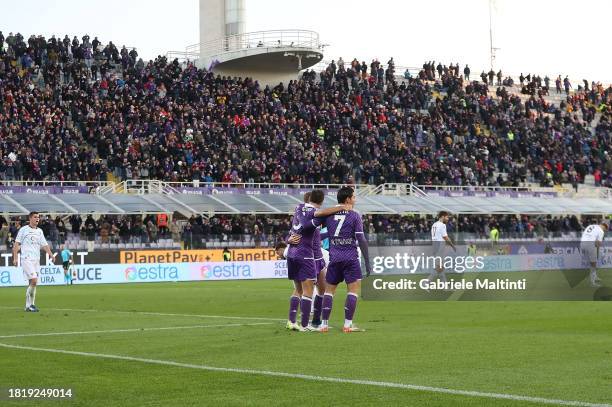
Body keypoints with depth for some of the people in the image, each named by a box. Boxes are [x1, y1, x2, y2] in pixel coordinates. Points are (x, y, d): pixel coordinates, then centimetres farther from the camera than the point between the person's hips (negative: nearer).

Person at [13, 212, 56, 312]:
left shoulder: (39, 231, 14)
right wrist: (15, 258, -6)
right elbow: (16, 244, 1)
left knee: (32, 283, 4)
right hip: (27, 259, -6)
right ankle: (30, 304, -7)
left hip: (36, 260, 6)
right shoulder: (23, 230, 0)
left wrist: (51, 254, -3)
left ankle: (29, 305, 9)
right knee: (33, 281, -17)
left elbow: (44, 245, 13)